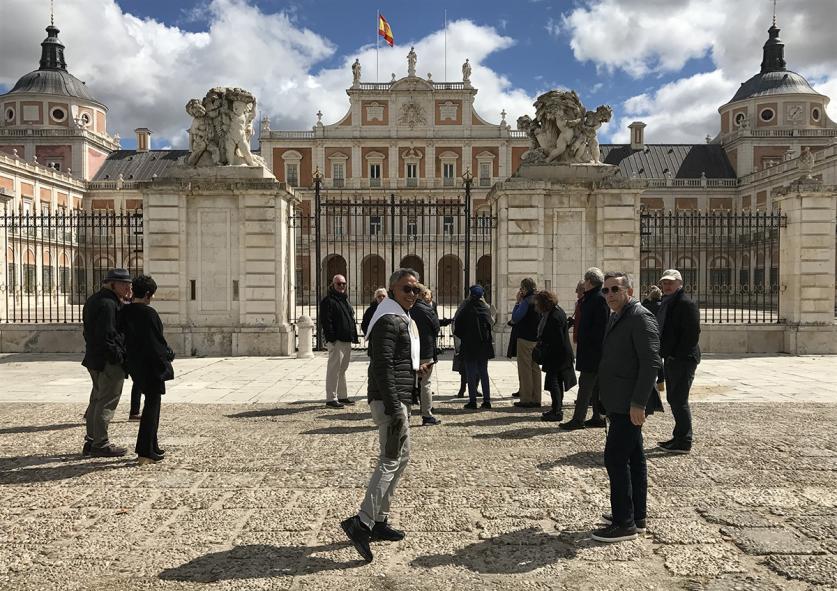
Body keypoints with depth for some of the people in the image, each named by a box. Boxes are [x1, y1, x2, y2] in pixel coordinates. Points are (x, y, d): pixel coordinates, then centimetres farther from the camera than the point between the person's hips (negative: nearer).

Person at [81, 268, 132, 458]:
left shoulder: (94, 300, 14)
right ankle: (100, 444, 6)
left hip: (95, 360, 11)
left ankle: (91, 442, 28)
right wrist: (120, 357, -18)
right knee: (107, 403, -2)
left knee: (97, 399, 19)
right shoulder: (108, 304, -19)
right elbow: (106, 337, -24)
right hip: (109, 362, -11)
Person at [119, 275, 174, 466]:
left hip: (135, 365, 8)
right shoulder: (149, 313, -18)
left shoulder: (124, 312, 4)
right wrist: (169, 354, 1)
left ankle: (151, 447, 27)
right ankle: (145, 453, 2)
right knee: (152, 405, 0)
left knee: (151, 403, 20)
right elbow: (157, 341, -16)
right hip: (151, 365, -8)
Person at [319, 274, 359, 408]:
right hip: (336, 341, -9)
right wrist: (331, 338, -22)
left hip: (346, 341, 9)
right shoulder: (328, 301, -8)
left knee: (342, 369, 16)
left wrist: (353, 337, 17)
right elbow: (325, 321, -16)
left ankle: (342, 396, 24)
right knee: (334, 369, -7)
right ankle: (331, 399, -2)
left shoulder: (345, 300, 20)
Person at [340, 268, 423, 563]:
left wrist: (414, 368, 18)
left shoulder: (401, 319, 18)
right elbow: (382, 366, -23)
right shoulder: (389, 320, -15)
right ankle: (361, 523, -8)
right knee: (391, 460, -10)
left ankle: (378, 520, 24)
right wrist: (394, 408, -25)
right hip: (390, 399, -11)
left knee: (401, 456, 16)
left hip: (399, 398, 11)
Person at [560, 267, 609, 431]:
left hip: (592, 350, -10)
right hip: (589, 348, 10)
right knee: (595, 385, 14)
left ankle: (578, 419, -4)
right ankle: (598, 417, 22)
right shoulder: (591, 297, 14)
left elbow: (601, 326, -20)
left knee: (585, 383, -7)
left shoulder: (599, 299, -15)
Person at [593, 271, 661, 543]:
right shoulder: (615, 318, 15)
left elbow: (651, 362, -21)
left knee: (615, 458, -8)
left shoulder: (641, 317, -14)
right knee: (633, 458, 15)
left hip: (629, 405, -10)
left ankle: (624, 523, 1)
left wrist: (638, 403, -24)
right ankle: (637, 516, 25)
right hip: (620, 403, 10)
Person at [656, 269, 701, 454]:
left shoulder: (686, 304, -13)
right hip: (671, 359, 10)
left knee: (679, 400, -5)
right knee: (673, 399, 15)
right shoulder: (666, 303, 16)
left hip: (683, 360, -10)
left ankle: (684, 442, 3)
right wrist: (665, 355, 12)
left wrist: (676, 355, -20)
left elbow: (692, 333, -19)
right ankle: (679, 438, 25)